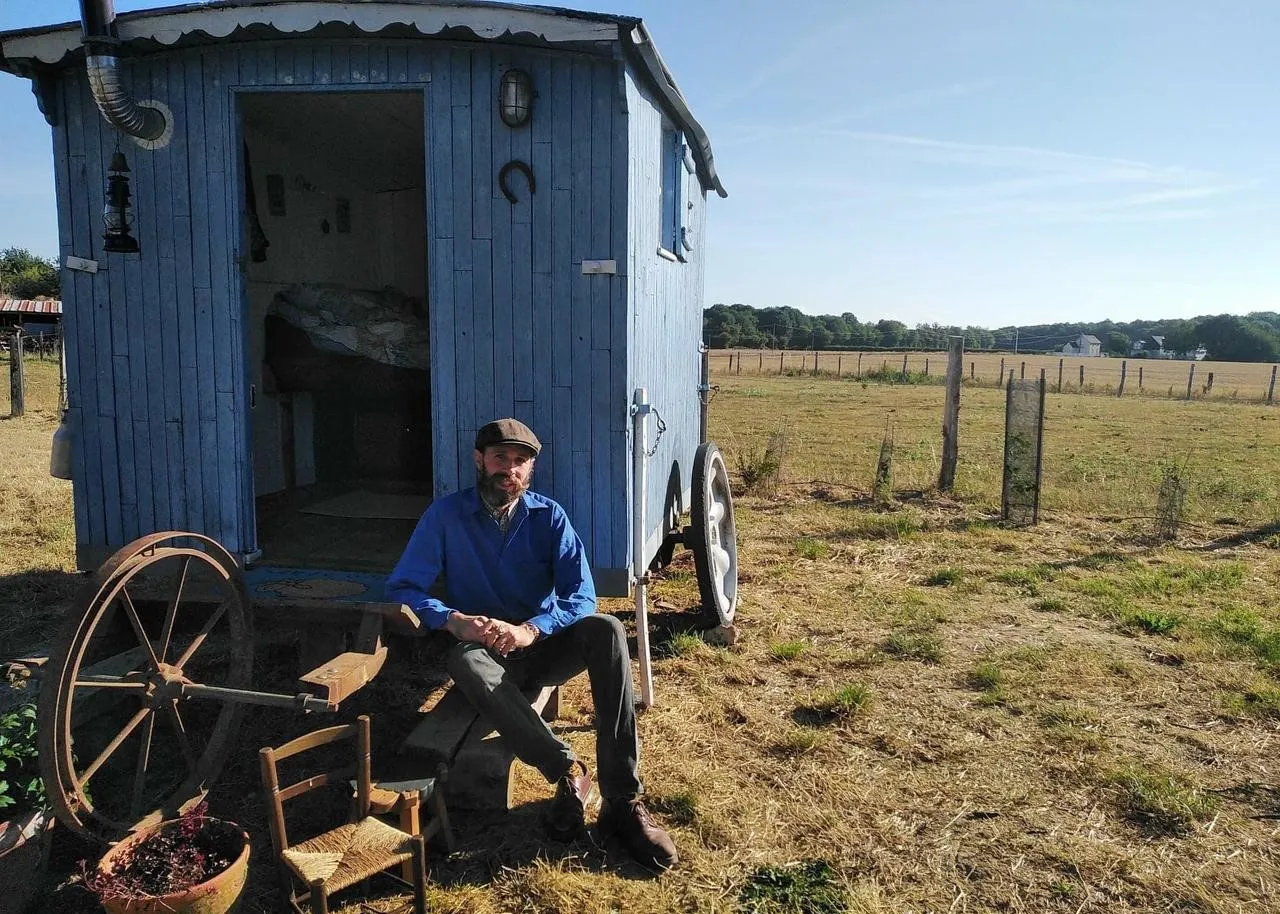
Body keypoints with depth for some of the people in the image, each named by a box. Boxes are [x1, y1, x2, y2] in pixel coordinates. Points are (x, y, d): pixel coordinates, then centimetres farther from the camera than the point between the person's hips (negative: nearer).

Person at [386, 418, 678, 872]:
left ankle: (623, 799, -31)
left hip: (545, 645, 1)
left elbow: (581, 595, -9)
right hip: (486, 651, -1)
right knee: (465, 661, -37)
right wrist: (453, 620, -24)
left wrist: (530, 630, -28)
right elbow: (402, 587, -5)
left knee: (606, 628, -30)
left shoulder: (549, 516, -2)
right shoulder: (446, 514, -4)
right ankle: (568, 771, -31)